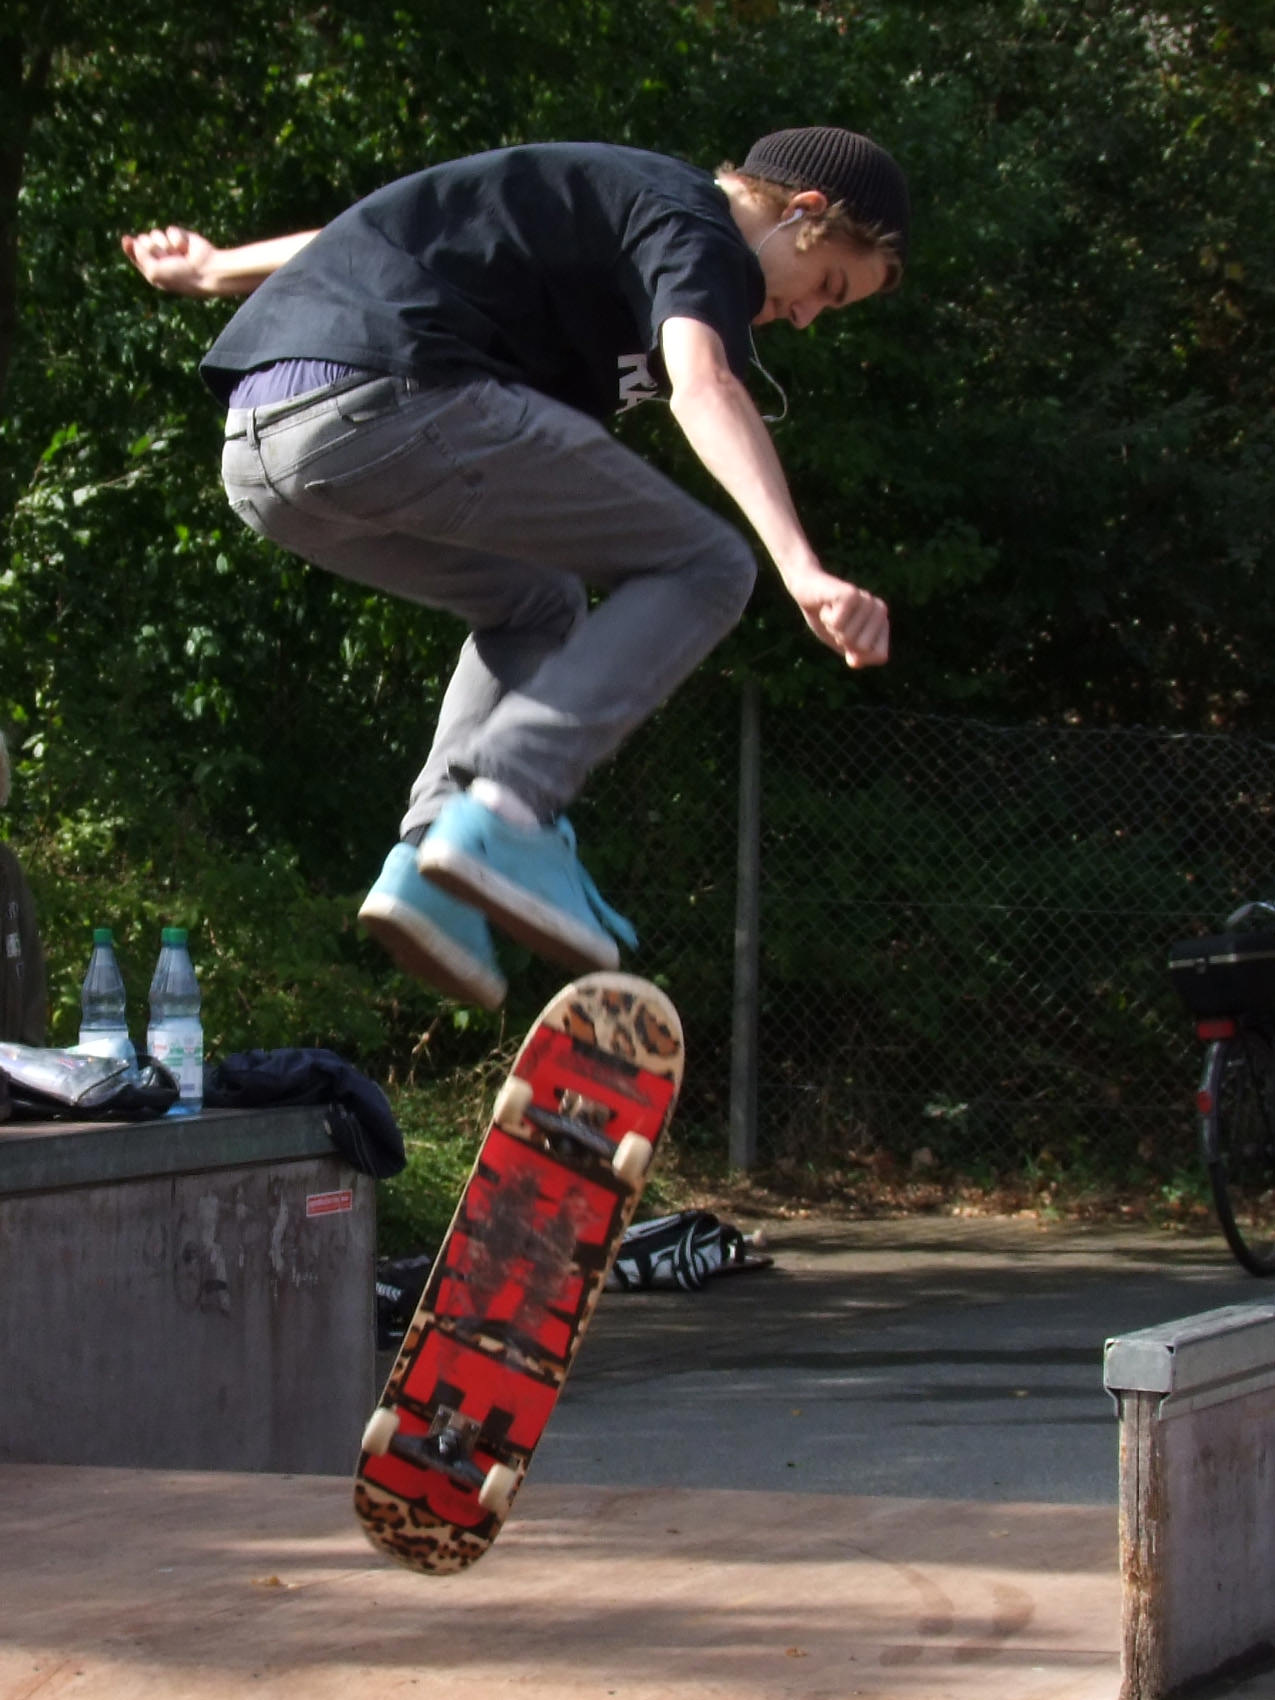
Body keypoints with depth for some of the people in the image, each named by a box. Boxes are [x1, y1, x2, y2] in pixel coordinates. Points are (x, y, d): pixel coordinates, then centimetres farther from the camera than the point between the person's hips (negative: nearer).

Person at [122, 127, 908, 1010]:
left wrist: (218, 271, 57)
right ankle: (506, 810, -16)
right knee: (704, 567, -1)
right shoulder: (698, 231, 2)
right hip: (385, 401, -10)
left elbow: (395, 235, 42)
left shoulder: (603, 192, 30)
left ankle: (430, 853, 9)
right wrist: (804, 568, -34)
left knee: (538, 607, 29)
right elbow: (703, 384, -20)